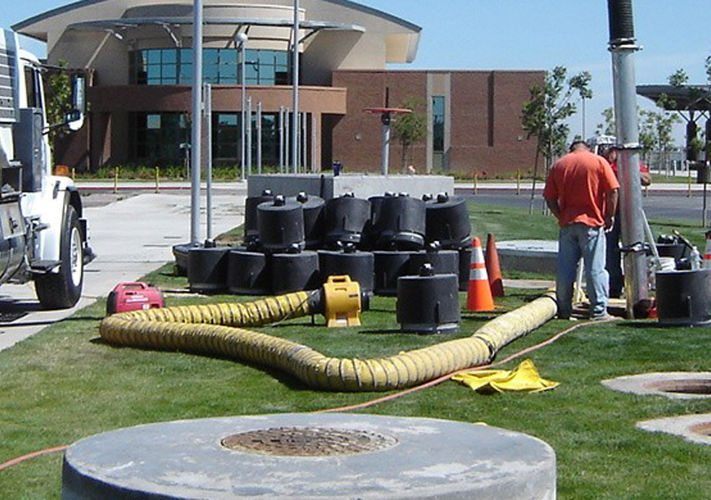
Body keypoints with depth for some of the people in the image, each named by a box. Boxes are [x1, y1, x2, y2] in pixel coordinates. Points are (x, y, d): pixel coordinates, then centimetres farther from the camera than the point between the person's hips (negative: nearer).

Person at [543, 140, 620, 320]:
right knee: (595, 268, -1)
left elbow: (550, 199, 6)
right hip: (592, 222, -3)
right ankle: (599, 310, -2)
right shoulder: (599, 162, 2)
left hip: (567, 223, 3)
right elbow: (613, 191, -7)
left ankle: (564, 310, 11)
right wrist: (609, 216, 0)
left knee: (564, 269, 7)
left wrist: (561, 217, 13)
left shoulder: (558, 165, 10)